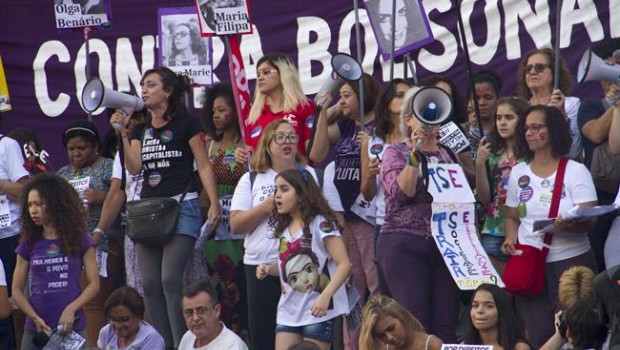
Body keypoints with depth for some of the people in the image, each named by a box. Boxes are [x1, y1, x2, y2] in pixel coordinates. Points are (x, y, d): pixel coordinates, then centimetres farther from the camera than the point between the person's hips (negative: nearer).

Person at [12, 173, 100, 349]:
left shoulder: (80, 240, 3)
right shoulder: (29, 244, 7)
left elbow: (93, 284, 1)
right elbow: (17, 290, 7)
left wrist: (71, 309, -14)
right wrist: (35, 318, -9)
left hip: (72, 327, -1)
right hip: (36, 329, 1)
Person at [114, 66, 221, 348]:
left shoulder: (185, 124, 0)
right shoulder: (141, 129, 16)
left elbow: (204, 166, -3)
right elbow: (134, 167, 5)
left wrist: (214, 203, -12)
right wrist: (123, 133, -3)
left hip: (181, 206, -6)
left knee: (170, 280, -16)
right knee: (150, 284, 2)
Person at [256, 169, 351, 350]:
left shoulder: (321, 224, -11)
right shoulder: (283, 227, 11)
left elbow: (344, 264, -16)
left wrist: (325, 296, -28)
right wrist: (268, 269, 1)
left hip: (318, 311, -7)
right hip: (288, 311, 7)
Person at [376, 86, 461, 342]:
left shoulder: (449, 154, 16)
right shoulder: (396, 153, 6)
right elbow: (401, 192, -12)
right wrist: (416, 152, -14)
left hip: (446, 245, 4)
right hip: (405, 246, -4)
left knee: (446, 329, -3)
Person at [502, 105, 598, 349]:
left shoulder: (576, 171, -3)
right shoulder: (518, 172, 10)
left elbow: (590, 221, -10)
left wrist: (569, 225, -32)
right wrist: (511, 239, -3)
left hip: (570, 262, -3)